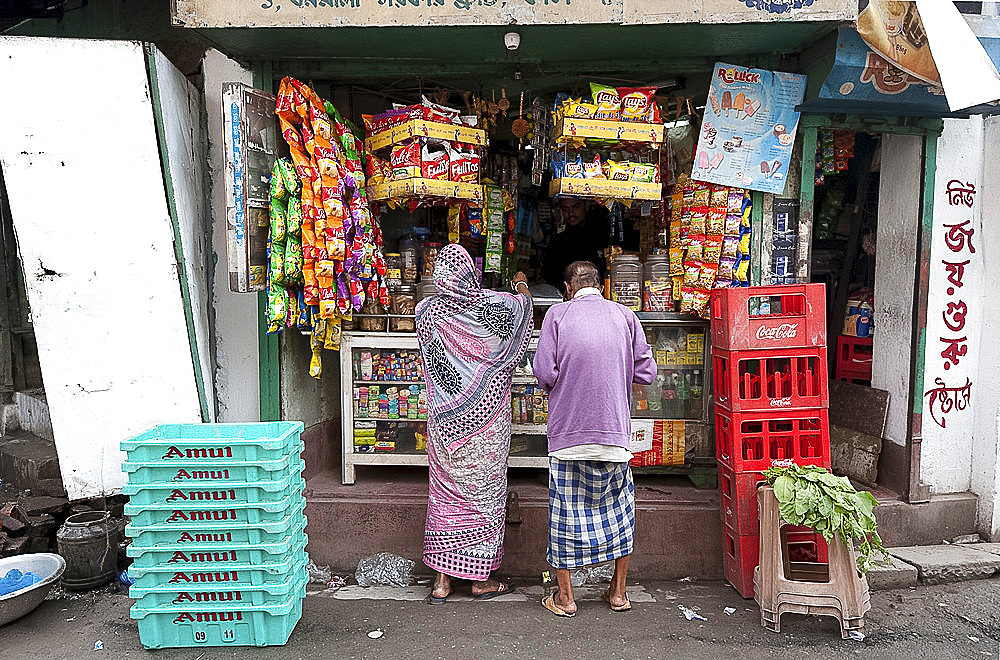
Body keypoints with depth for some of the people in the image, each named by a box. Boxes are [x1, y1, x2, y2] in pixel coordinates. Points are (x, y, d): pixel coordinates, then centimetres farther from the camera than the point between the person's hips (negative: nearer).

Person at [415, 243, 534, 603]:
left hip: (445, 422, 3)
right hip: (486, 421, -2)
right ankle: (481, 578, 20)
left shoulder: (427, 311, -6)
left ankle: (442, 578, 19)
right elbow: (523, 302, 9)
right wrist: (522, 285, 32)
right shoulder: (494, 306, -13)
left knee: (445, 492, 12)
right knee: (484, 493, 9)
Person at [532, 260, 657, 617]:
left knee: (565, 507, 8)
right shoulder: (625, 315, 3)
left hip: (568, 430, -2)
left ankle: (564, 596, 18)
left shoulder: (557, 314, -2)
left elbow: (544, 372, -9)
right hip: (614, 428, 2)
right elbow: (646, 372, 3)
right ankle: (618, 591, 25)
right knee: (618, 505, 17)